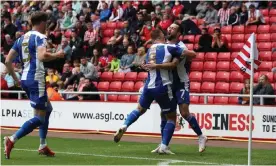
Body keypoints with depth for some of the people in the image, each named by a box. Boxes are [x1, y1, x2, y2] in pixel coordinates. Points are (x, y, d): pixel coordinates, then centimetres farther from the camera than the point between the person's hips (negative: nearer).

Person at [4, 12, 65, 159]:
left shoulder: (22, 38, 15)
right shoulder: (39, 37, -8)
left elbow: (8, 60, 13)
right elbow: (42, 56, -28)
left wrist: (15, 79, 22)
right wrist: (57, 55, -11)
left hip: (25, 79, 9)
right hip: (36, 80, -9)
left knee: (47, 109, 23)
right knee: (39, 118, -6)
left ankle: (43, 146, 23)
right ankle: (11, 140, -19)